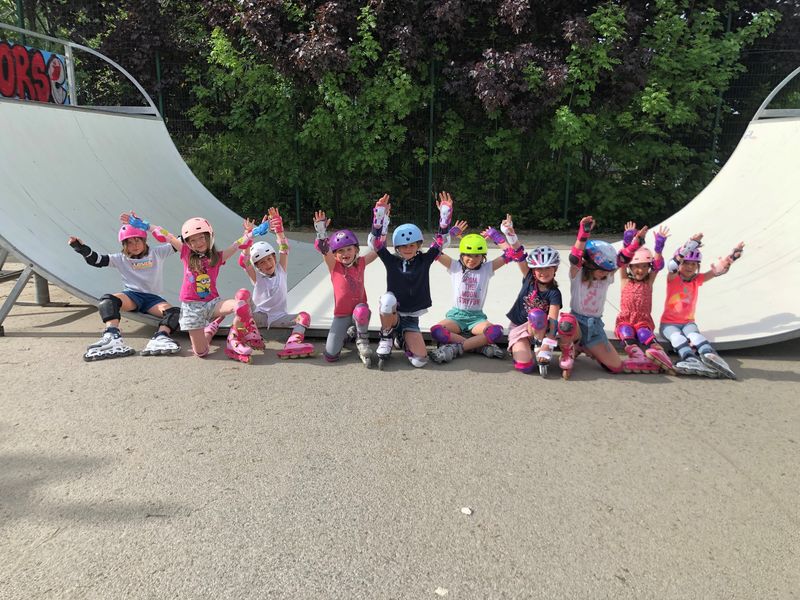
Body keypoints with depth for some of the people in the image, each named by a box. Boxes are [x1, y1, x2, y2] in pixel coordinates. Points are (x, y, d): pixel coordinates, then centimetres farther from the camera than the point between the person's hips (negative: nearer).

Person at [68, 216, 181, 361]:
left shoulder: (157, 253, 13)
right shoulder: (121, 259, 14)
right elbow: (96, 260, 3)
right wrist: (81, 248, -12)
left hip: (152, 298, 0)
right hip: (132, 295, 0)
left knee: (175, 312, -30)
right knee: (107, 300, -33)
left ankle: (160, 339, -54)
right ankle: (113, 339, -54)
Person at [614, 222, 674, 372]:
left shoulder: (649, 281, 11)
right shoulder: (625, 280, 8)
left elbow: (658, 264, -2)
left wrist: (659, 244, -12)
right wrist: (627, 240, -12)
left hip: (644, 321, 1)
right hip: (625, 320, -1)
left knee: (645, 334, -31)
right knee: (626, 333, -33)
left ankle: (657, 353, -56)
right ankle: (636, 355, -58)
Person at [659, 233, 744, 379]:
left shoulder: (698, 279, 7)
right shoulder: (672, 278, -6)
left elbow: (717, 270, -5)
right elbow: (672, 266, -28)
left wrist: (734, 254, -19)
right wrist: (691, 244, -40)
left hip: (688, 322, 3)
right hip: (668, 323, -3)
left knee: (694, 335, -29)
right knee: (677, 337, -33)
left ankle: (709, 355, -54)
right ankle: (691, 360, -56)